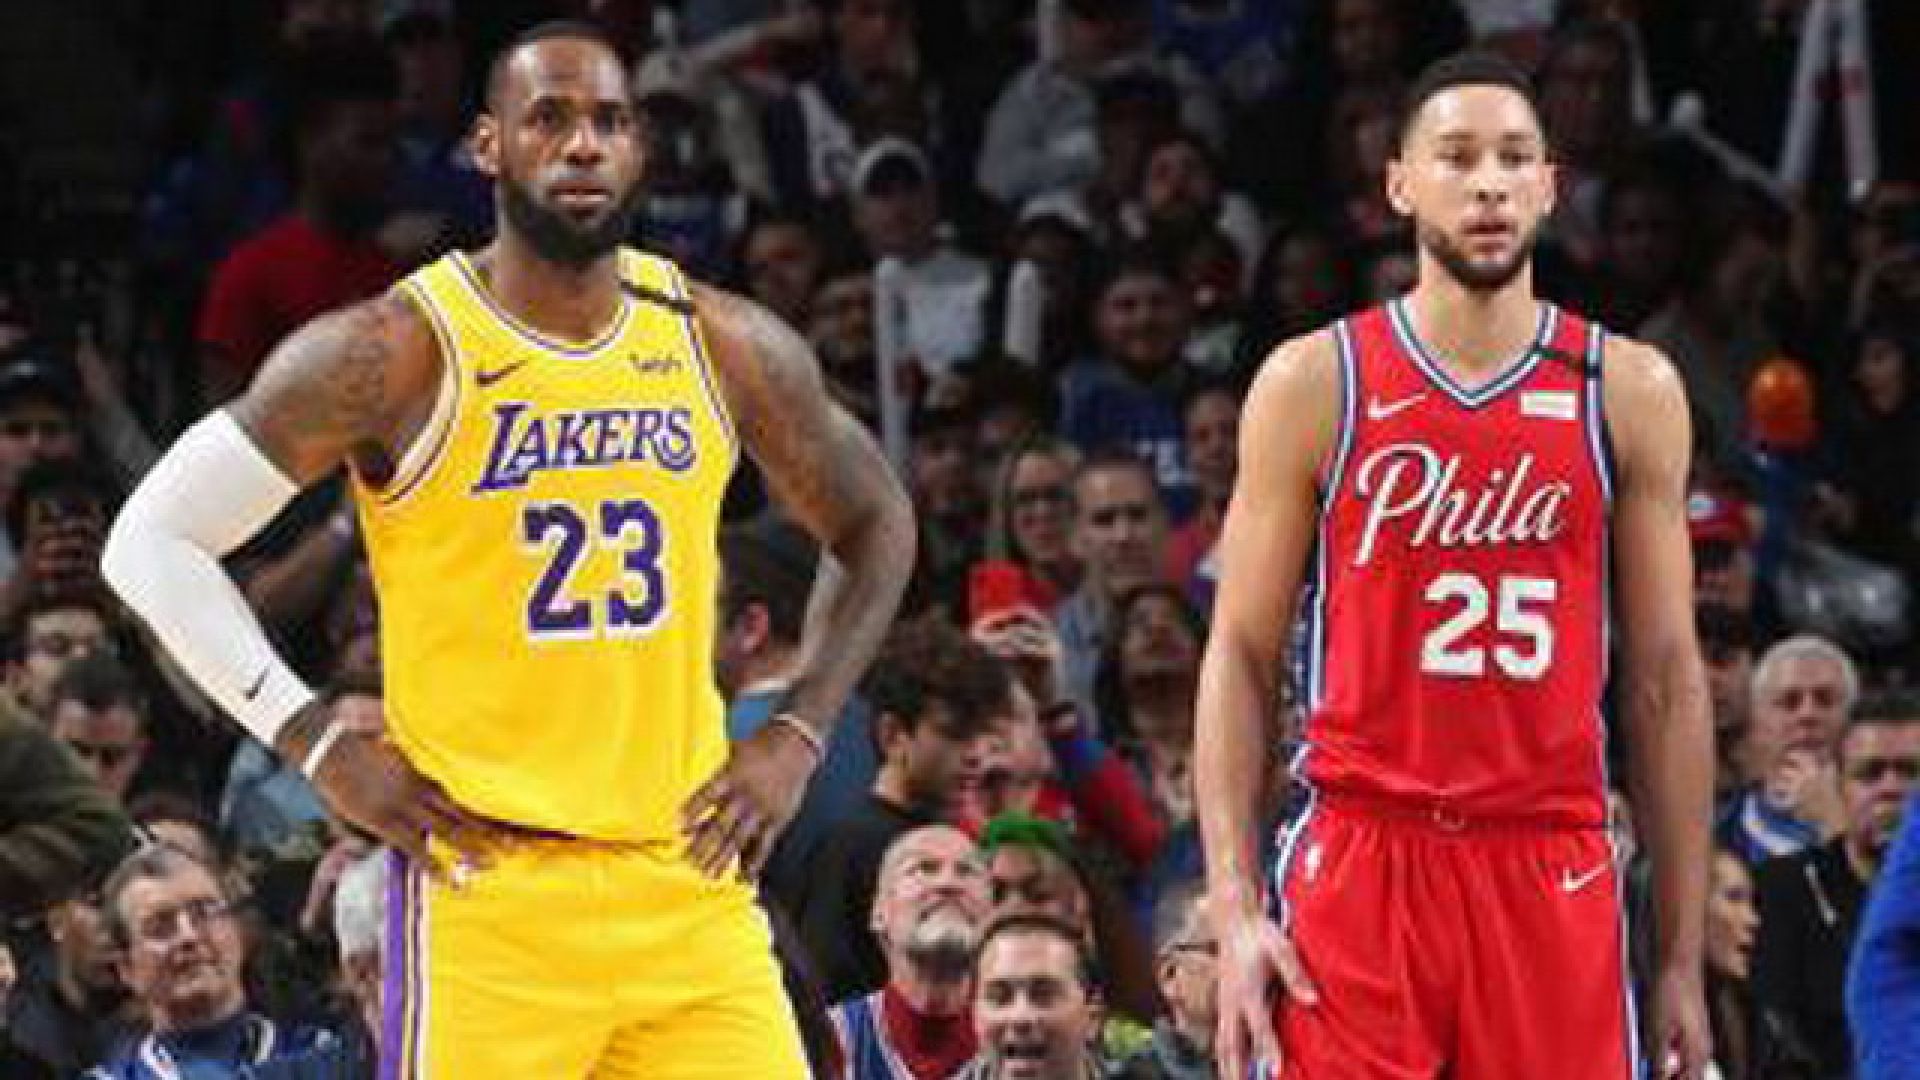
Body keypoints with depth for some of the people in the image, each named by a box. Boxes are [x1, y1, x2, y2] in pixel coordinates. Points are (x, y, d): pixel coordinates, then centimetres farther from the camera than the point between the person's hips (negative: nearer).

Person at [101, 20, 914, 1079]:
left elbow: (874, 527, 22)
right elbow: (153, 541, -3)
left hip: (690, 882, 4)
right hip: (490, 890, -4)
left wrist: (797, 737, 9)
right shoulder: (396, 354, -7)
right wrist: (317, 743, -7)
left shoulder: (727, 347, 6)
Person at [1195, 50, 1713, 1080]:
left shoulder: (1629, 392, 7)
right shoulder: (1313, 383, 3)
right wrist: (1234, 911, -6)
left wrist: (1683, 956, 6)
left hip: (1553, 870, 1)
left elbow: (1664, 678, 9)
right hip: (1359, 863, -1)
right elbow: (1240, 655, 4)